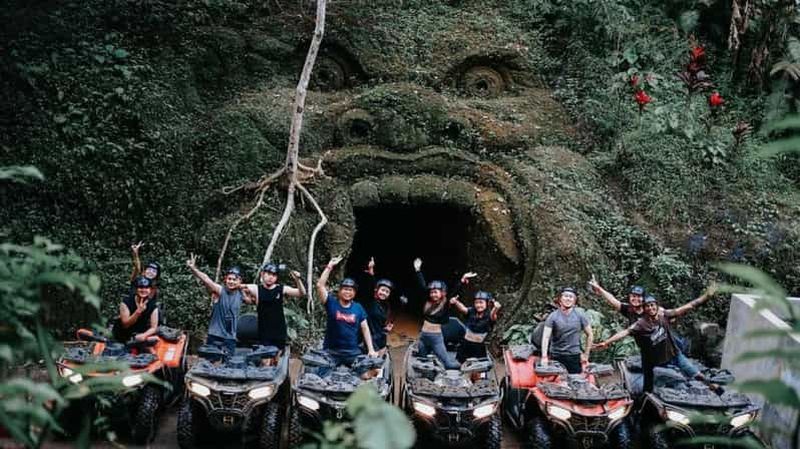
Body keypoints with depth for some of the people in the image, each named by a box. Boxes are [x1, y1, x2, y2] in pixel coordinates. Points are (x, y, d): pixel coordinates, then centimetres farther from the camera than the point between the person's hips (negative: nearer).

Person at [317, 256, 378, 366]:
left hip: (353, 351, 2)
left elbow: (365, 329, 6)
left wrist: (371, 350, -2)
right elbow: (320, 285, -12)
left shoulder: (358, 308, 5)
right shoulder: (331, 303, -1)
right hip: (331, 351, -2)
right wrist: (329, 267, -14)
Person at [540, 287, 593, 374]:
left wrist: (586, 354, 7)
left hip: (574, 356, 1)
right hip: (556, 356, -1)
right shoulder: (553, 316, -2)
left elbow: (589, 334, 11)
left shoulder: (579, 316, 3)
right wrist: (544, 356, -21)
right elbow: (546, 337, -10)